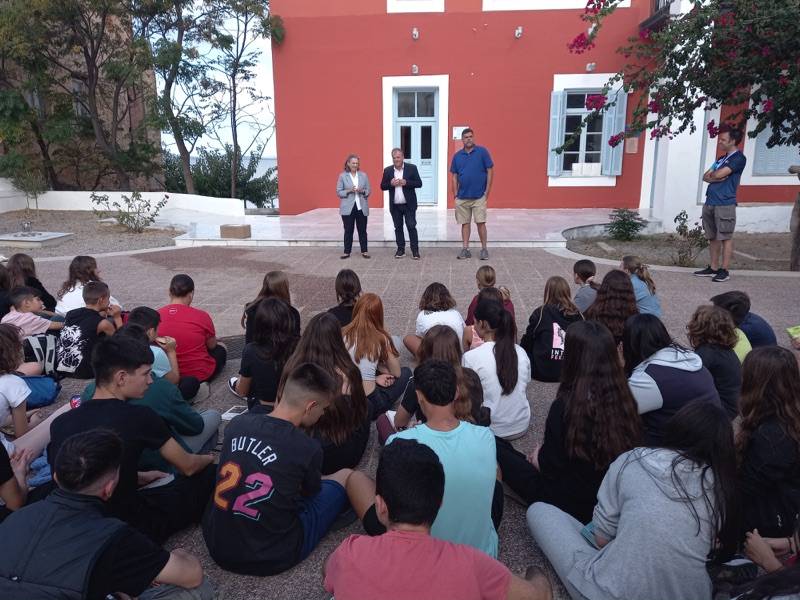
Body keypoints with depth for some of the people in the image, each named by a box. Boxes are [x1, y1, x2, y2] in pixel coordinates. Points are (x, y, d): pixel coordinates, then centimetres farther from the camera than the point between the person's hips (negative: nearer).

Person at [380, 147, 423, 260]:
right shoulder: (387, 170, 6)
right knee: (398, 228, 9)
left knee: (411, 227, -3)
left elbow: (419, 183, -4)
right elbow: (382, 186, 6)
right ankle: (401, 249, 19)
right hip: (395, 206, 3)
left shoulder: (412, 168, -1)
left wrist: (406, 182, -19)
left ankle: (415, 250, 3)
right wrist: (391, 184, -14)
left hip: (409, 205, -3)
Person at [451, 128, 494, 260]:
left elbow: (490, 171, -3)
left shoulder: (482, 151, -2)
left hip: (479, 196, -3)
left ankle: (484, 249, 8)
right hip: (462, 197, 3)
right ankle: (465, 249, 14)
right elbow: (454, 176, 9)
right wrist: (455, 195, 3)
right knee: (465, 223, 8)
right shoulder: (457, 156, 6)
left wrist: (487, 191, -7)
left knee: (480, 223, -3)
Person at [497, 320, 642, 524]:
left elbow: (549, 465, -19)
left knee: (495, 447, 1)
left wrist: (538, 457, 6)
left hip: (573, 505, -6)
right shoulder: (624, 400, -12)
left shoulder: (566, 406, -29)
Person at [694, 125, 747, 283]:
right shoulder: (721, 159, 20)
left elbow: (719, 174, -14)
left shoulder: (739, 158, -5)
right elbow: (706, 177, 14)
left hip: (725, 204, -8)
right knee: (713, 237, 11)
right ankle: (713, 268, 17)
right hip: (710, 203, 8)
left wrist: (712, 175, 7)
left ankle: (724, 270, -1)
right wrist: (716, 177, -6)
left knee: (725, 238, -4)